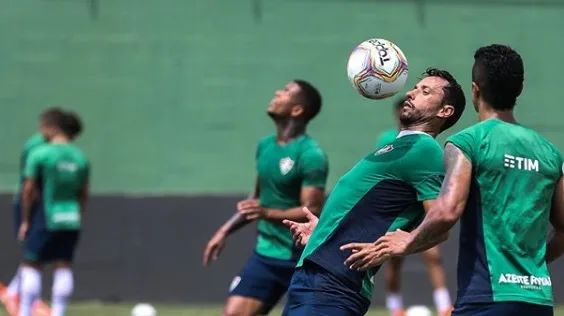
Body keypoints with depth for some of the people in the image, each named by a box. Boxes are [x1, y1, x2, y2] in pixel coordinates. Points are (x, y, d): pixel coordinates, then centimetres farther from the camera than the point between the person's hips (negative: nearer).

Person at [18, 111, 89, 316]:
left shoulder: (39, 154, -7)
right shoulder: (80, 158, 8)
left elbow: (28, 189, -8)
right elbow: (84, 193, 11)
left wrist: (25, 220, -1)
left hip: (45, 217, -5)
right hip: (71, 220, 5)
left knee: (31, 265, -1)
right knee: (64, 266, 6)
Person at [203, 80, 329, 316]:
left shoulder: (310, 155, -16)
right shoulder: (265, 145, 8)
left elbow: (312, 212, -21)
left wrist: (268, 213, -32)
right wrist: (225, 231, 16)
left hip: (305, 259, -7)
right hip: (267, 253, 7)